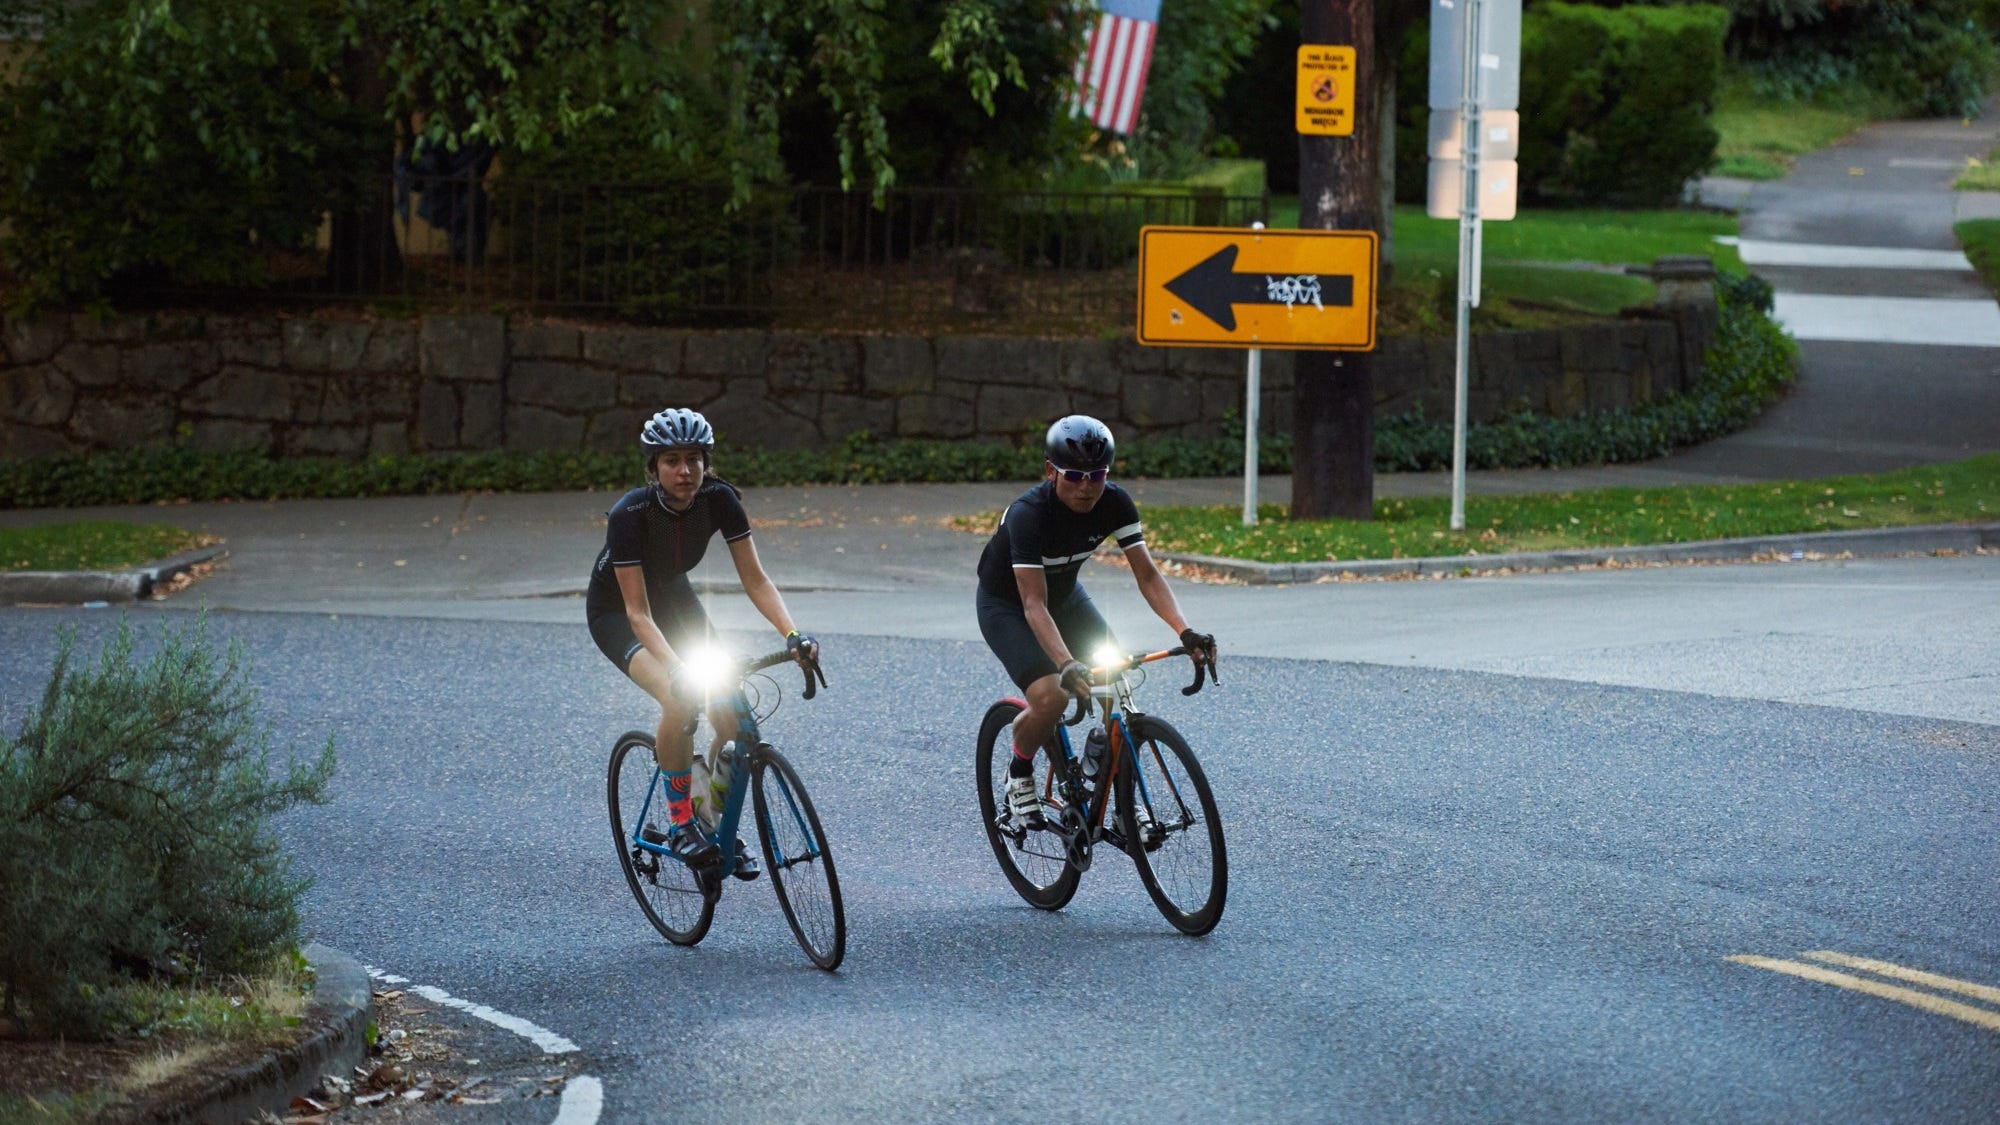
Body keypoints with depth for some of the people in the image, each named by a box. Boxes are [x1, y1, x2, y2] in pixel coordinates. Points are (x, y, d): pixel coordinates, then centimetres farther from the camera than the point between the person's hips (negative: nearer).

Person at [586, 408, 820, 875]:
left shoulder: (719, 500, -22)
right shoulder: (631, 514, -34)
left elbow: (755, 579, -19)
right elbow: (638, 612, -34)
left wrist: (793, 634, -35)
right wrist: (676, 670, -47)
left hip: (673, 596, 4)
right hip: (614, 609, -4)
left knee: (730, 715, -14)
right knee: (680, 700, -31)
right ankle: (680, 824, -14)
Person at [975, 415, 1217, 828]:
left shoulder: (1115, 504, -21)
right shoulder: (1028, 514, -35)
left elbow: (1147, 575, -23)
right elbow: (1034, 605, -40)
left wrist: (1186, 632, -38)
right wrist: (1067, 665, -54)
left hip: (1065, 593, 5)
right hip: (1006, 604, -5)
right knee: (1050, 696, -26)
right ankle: (1019, 774, 4)